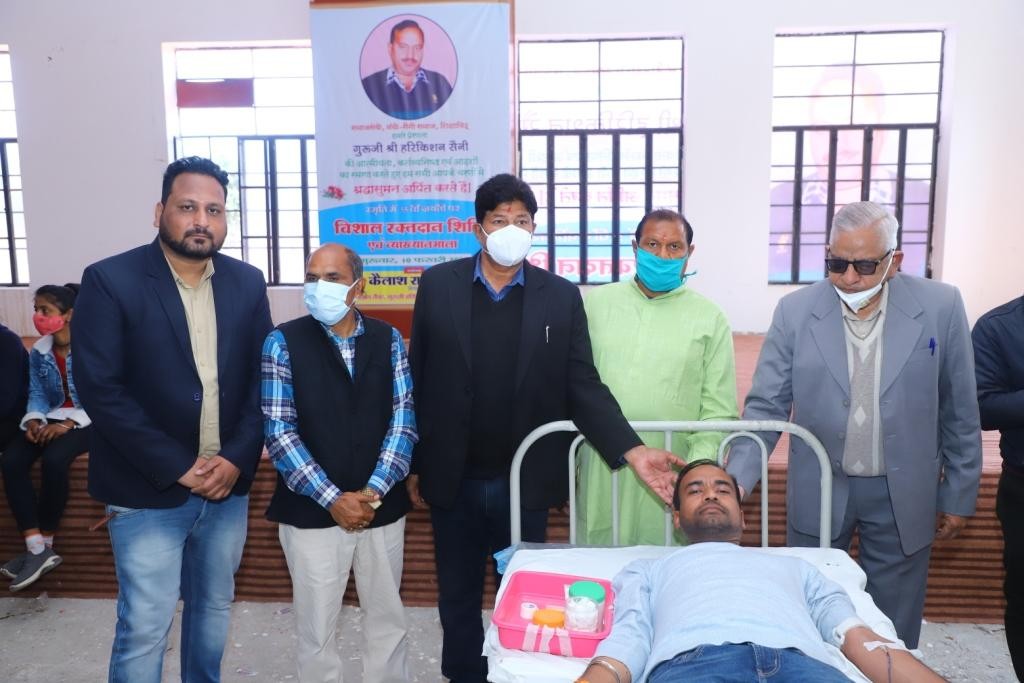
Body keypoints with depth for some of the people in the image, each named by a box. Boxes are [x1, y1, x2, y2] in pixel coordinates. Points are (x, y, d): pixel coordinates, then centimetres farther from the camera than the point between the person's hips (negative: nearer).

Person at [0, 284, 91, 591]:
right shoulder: (39, 352, 6)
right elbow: (37, 394, 7)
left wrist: (68, 424, -23)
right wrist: (34, 421, -14)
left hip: (86, 421, -6)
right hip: (52, 419, 6)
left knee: (53, 460, -33)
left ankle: (44, 546, -15)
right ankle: (37, 550, -21)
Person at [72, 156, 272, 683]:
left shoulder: (247, 283, 2)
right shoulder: (110, 280, -9)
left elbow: (262, 380, 3)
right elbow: (100, 388, -14)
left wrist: (238, 458, -10)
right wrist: (177, 467, -16)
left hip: (228, 484, 4)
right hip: (149, 492, -3)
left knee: (214, 608, 19)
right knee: (144, 627, 6)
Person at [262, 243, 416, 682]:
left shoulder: (388, 339, 2)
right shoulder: (284, 342, -4)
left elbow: (403, 419, -1)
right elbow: (279, 431, -9)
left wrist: (373, 492, -12)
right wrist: (332, 499, -14)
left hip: (381, 508, 2)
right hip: (311, 511, -2)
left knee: (388, 620, 17)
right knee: (316, 627, 12)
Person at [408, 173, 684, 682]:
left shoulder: (562, 296, -3)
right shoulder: (438, 285, -2)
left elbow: (583, 386, -5)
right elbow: (418, 380, 1)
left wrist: (635, 453, -17)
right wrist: (413, 463, 2)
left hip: (526, 480, 0)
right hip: (452, 479, 1)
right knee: (458, 597, 17)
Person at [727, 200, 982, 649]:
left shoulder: (941, 307, -8)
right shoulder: (795, 311, -8)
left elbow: (959, 412, 0)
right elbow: (765, 406, -7)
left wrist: (958, 496, 5)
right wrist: (735, 481, -17)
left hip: (903, 495, 0)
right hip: (818, 493, 0)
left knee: (893, 633, 16)